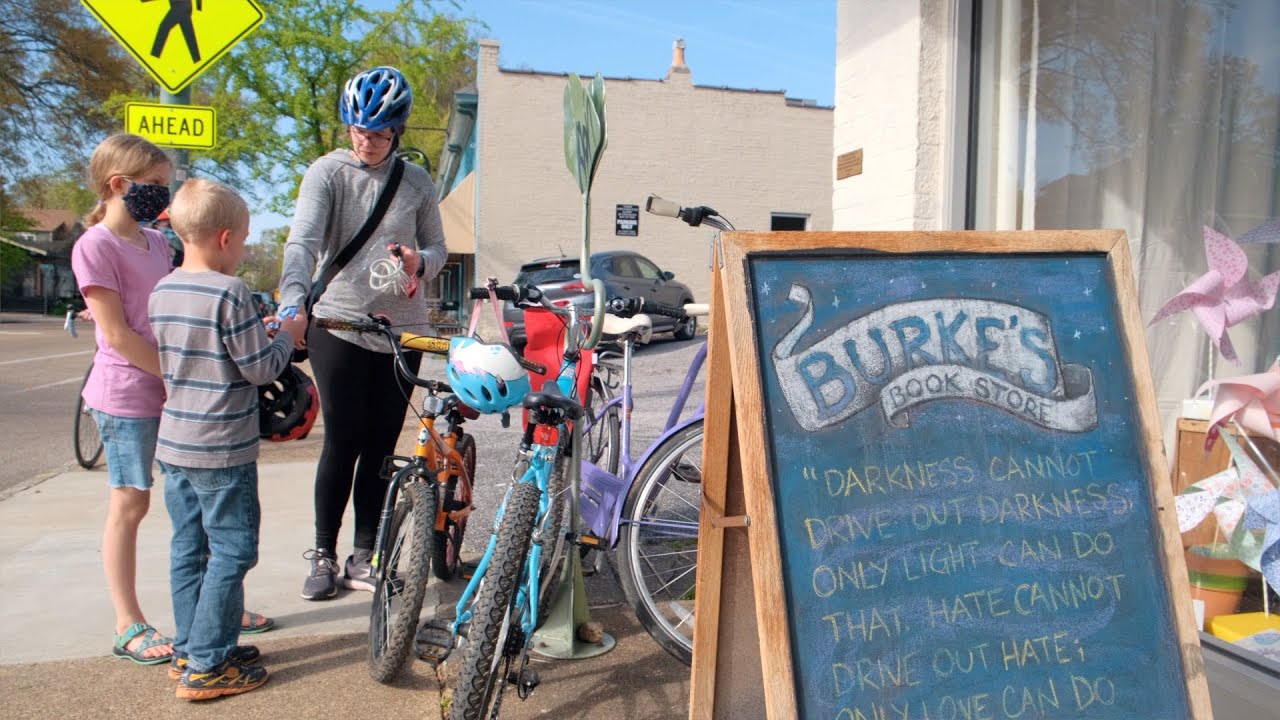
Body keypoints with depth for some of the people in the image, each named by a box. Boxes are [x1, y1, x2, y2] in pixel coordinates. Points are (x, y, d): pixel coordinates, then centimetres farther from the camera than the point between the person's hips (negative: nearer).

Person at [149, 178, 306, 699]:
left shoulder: (162, 292, 8)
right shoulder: (229, 293, -17)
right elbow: (260, 368, -16)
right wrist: (287, 335, 3)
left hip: (174, 444, 8)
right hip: (222, 450, -8)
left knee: (188, 548, 15)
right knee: (232, 551, 1)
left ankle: (190, 650, 26)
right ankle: (206, 665, 6)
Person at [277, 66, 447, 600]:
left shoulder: (416, 182, 6)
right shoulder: (327, 173, -4)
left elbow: (438, 247, 12)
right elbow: (303, 242, -17)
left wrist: (420, 262, -13)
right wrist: (292, 304, -35)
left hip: (401, 329, 3)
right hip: (339, 325, -3)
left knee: (381, 446, 6)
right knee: (342, 442, -2)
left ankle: (363, 557, 18)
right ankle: (323, 554, 15)